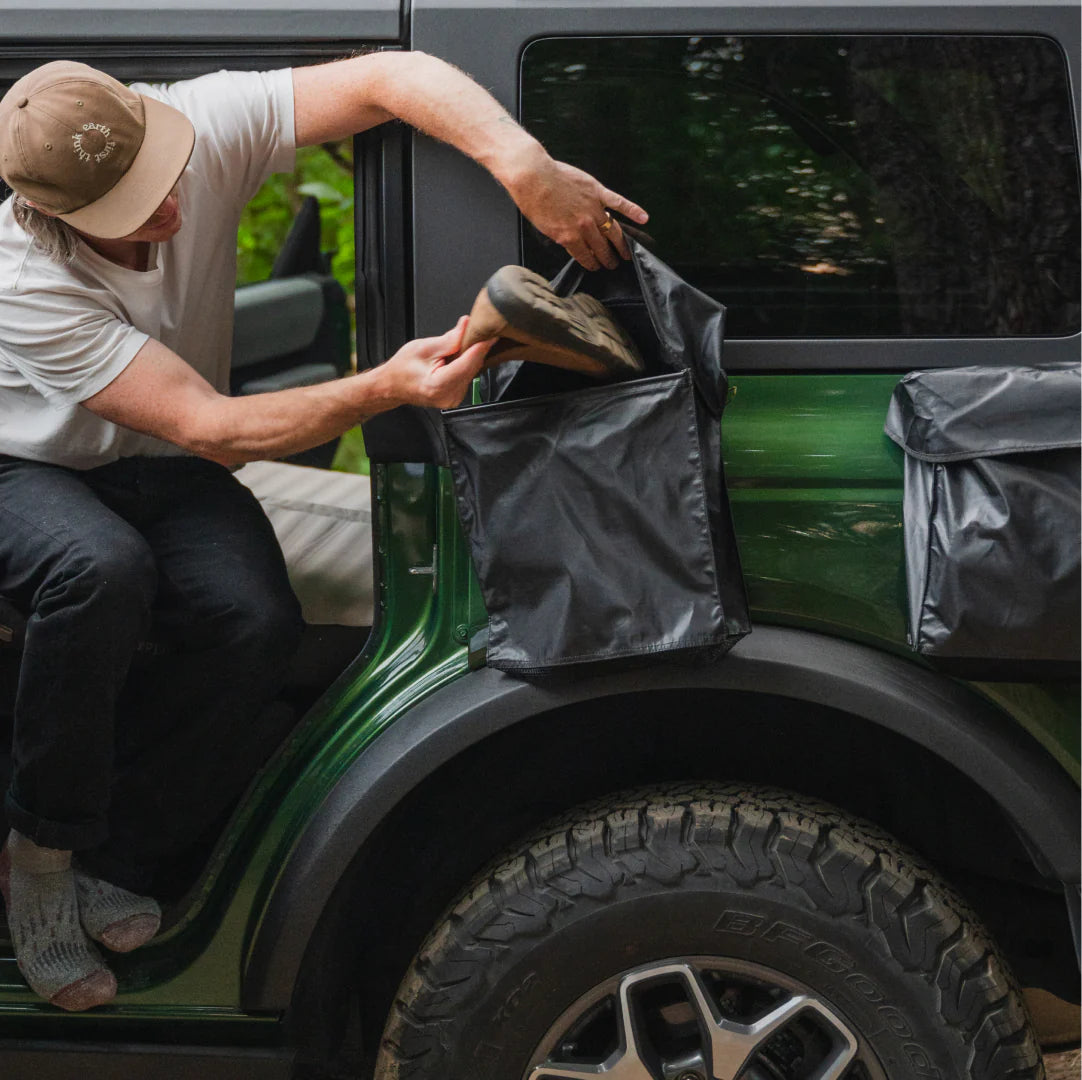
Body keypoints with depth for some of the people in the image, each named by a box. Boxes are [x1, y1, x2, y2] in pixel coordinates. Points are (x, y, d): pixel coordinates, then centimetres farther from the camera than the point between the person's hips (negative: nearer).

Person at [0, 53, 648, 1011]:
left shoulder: (202, 126, -24)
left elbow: (390, 76, -26)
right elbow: (209, 429, -36)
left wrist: (525, 167, -43)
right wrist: (387, 389, -47)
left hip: (160, 470, 4)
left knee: (256, 621, -29)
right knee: (102, 568, -41)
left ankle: (101, 862, -10)